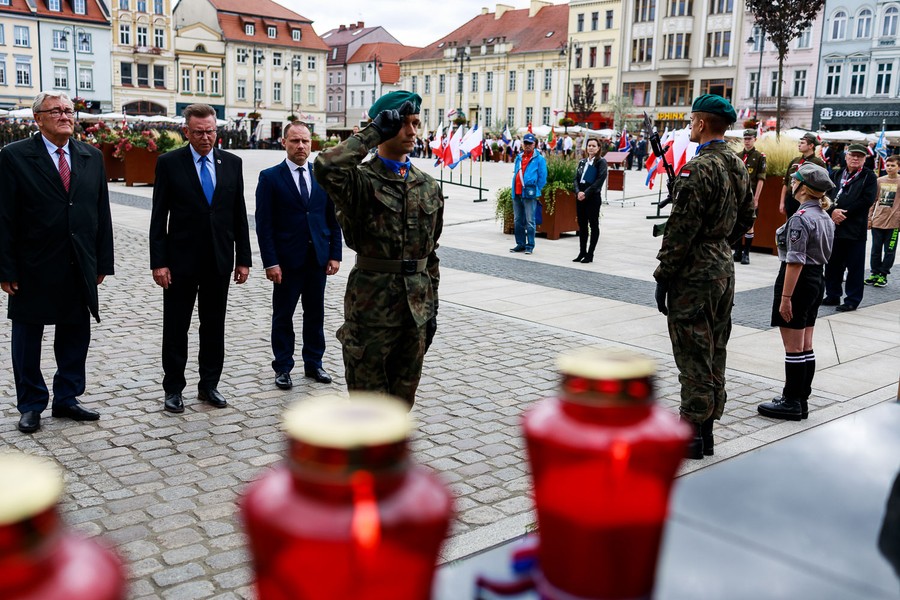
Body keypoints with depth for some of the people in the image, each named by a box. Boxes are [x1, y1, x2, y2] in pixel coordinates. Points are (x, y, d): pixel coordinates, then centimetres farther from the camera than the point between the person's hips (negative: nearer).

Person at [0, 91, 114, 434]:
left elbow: (101, 213, 8)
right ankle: (31, 406, 24)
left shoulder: (92, 157, 7)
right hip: (33, 269, -4)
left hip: (80, 268, 4)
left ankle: (66, 399, 27)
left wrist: (102, 262, 5)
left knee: (76, 336, 11)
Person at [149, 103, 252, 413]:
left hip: (219, 260, 3)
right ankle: (173, 389, 19)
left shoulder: (232, 163, 4)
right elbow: (159, 217, -5)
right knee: (176, 329, 7)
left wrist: (243, 259, 4)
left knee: (214, 327, 11)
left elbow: (239, 214, 7)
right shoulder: (169, 163, -4)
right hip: (181, 260, -2)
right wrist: (158, 262, -10)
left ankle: (209, 385, 24)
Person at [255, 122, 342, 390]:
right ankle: (282, 368, 18)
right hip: (287, 260, -3)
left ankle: (313, 363, 25)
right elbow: (264, 224, -7)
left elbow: (333, 219, 9)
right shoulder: (270, 177, -4)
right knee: (283, 316, 7)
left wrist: (335, 254, 1)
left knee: (315, 314, 12)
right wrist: (270, 262, -13)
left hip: (318, 258, 3)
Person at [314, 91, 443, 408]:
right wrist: (374, 132, -22)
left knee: (403, 396, 16)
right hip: (371, 306, -5)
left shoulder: (429, 187, 10)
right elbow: (326, 167, -32)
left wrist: (432, 305, 12)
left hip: (415, 307, 5)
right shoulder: (362, 181, -8)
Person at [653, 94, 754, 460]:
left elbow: (681, 230, -20)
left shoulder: (698, 169, -18)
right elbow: (745, 219, 18)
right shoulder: (739, 168, 9)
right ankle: (706, 429, 24)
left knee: (693, 357, -2)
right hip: (723, 269, 9)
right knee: (713, 353, 14)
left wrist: (663, 277, -14)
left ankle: (691, 436, 5)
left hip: (694, 275, -9)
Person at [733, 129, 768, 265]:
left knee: (749, 225, 0)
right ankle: (737, 251, 15)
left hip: (750, 196, -4)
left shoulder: (760, 156, 0)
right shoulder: (737, 156, 12)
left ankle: (746, 253, 5)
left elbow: (761, 179, -5)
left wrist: (756, 198, -11)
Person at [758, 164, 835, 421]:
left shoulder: (800, 218, -19)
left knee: (793, 348, -1)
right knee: (806, 347, 14)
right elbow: (823, 254, 15)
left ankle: (791, 402, 7)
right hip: (817, 280, 9)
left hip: (799, 281, -9)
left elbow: (795, 262, -21)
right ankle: (802, 399, 21)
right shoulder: (825, 217, 10)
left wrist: (785, 298, -19)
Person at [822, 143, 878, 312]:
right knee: (832, 264, 11)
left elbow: (867, 200, -10)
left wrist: (844, 213, -14)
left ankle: (852, 300, 8)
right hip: (834, 226, 4)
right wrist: (833, 211, -14)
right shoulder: (835, 175, 13)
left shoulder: (869, 177, 2)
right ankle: (833, 295, 23)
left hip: (855, 230, -4)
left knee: (855, 266, 0)